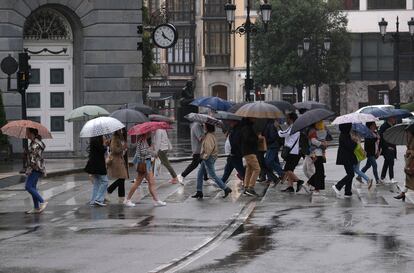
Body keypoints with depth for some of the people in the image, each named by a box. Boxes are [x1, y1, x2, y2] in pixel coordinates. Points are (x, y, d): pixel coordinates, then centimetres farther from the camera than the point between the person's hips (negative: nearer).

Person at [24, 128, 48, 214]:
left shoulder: (35, 143, -16)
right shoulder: (34, 142, 16)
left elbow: (34, 158, -22)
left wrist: (29, 169, -21)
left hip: (36, 168, -10)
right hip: (35, 169, 10)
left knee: (28, 186, -14)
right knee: (32, 187, 11)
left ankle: (42, 202, -15)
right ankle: (36, 208, 12)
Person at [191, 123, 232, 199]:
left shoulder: (209, 136, -20)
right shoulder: (207, 135, 11)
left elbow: (209, 148, -26)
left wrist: (205, 156, -18)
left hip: (208, 158, -10)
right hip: (206, 158, 10)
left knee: (213, 176, -4)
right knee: (199, 175, 12)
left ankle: (226, 189, 2)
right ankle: (199, 192, 14)